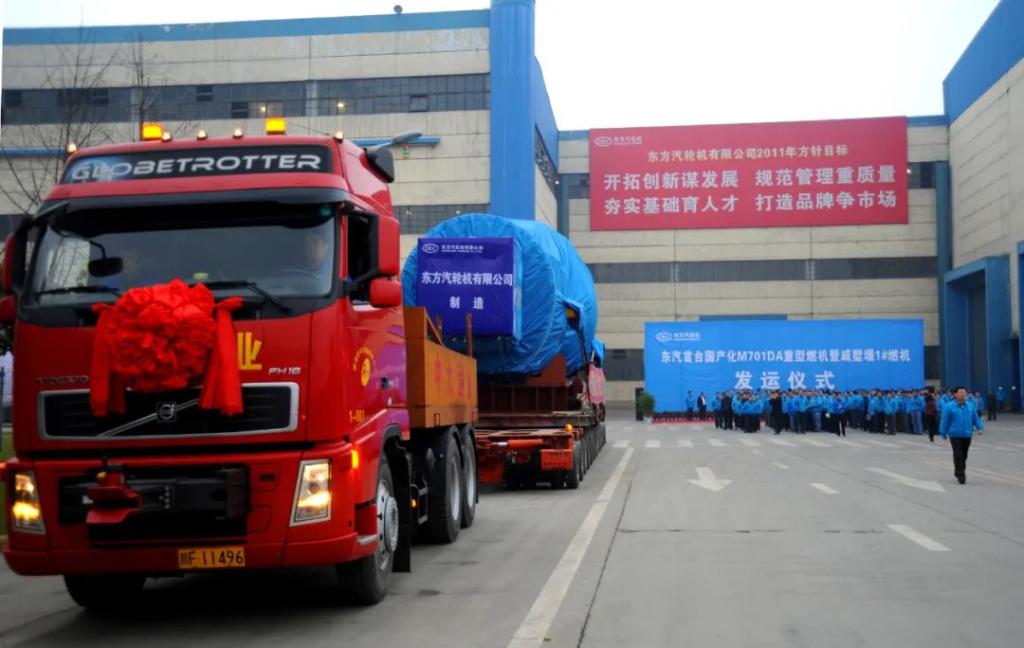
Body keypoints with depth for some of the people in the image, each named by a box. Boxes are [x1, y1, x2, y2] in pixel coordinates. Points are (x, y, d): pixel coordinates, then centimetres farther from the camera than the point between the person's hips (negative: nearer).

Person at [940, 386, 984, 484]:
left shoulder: (971, 406, 5)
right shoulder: (949, 407, -6)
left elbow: (975, 418, 10)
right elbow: (945, 421, -2)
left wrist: (979, 428, -4)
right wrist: (943, 433, 1)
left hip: (967, 435, 4)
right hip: (955, 435, -4)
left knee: (964, 455, 13)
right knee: (958, 455, -9)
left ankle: (958, 472, 29)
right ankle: (961, 475, -4)